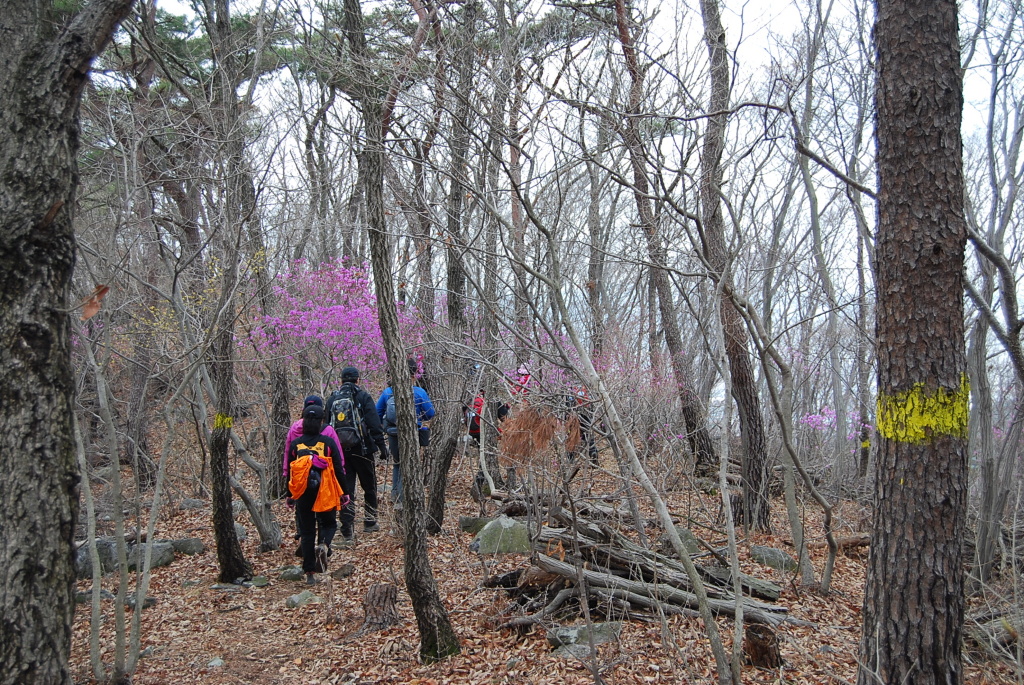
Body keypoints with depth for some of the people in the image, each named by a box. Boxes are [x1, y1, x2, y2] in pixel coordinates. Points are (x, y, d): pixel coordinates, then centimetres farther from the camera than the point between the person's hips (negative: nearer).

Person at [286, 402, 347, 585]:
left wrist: (290, 495, 20)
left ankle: (310, 573, 8)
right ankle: (323, 545, -15)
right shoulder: (328, 442, -5)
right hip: (325, 493, -2)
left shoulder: (295, 444, 1)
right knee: (329, 523, 18)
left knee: (307, 531, 10)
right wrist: (343, 493, 8)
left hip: (303, 494, 2)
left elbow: (288, 471, 8)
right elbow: (339, 469, -2)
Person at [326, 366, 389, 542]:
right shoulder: (363, 397, -4)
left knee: (346, 489, 5)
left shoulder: (332, 399, 9)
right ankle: (370, 523, 19)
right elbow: (375, 424, -10)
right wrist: (382, 446, -7)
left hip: (339, 450, 3)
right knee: (370, 487, 13)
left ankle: (347, 530, 0)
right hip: (361, 449, -3)